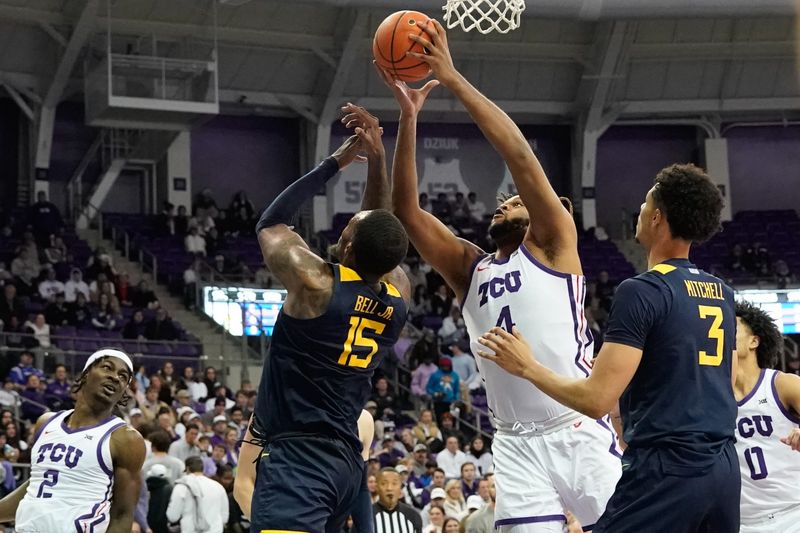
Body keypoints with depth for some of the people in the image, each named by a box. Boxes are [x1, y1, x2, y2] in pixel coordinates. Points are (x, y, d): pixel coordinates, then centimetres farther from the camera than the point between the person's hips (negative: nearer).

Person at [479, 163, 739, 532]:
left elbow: (597, 400, -16)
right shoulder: (723, 295, 13)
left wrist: (528, 367, -1)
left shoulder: (642, 292, -11)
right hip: (725, 470, 8)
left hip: (667, 469, -8)